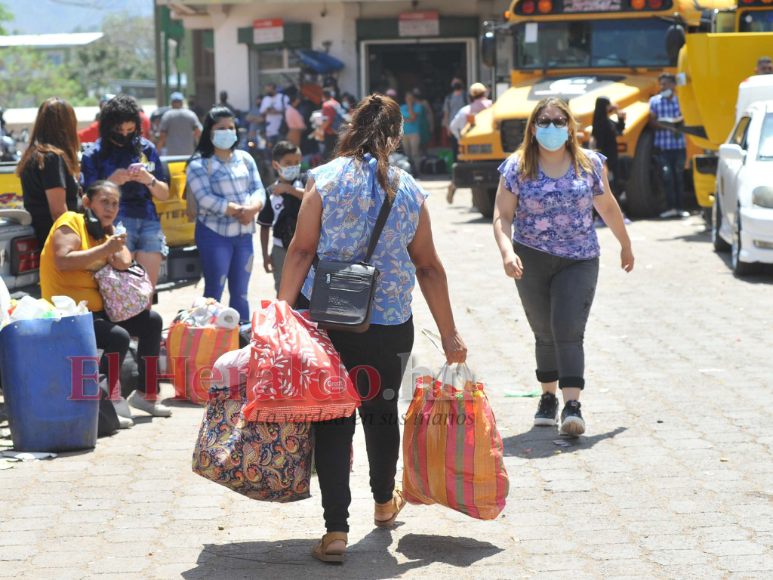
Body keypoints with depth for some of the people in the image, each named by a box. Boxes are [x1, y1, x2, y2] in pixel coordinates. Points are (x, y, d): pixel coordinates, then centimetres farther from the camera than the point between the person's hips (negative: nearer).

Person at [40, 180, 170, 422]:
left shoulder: (103, 231, 16)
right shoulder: (71, 222, -8)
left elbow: (123, 263, 0)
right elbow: (63, 261, -25)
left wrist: (110, 226, 3)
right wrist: (104, 249, -27)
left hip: (97, 309, 9)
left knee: (152, 321, 7)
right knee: (118, 336, -30)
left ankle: (145, 394, 12)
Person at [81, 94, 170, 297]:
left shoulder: (146, 148, 14)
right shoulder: (94, 155, 5)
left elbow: (164, 195, 16)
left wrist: (149, 180, -5)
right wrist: (111, 182, -14)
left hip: (149, 223, 3)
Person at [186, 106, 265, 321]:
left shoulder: (245, 158, 12)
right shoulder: (199, 164, -6)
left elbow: (258, 189, 5)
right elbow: (206, 199, -17)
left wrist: (252, 208, -17)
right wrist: (238, 210, -19)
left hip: (244, 233, 5)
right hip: (215, 233, -5)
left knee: (240, 292, 10)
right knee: (214, 291, -3)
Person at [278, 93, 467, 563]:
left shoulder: (326, 179, -4)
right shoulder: (409, 190, 4)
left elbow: (302, 249, -9)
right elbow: (429, 267, 6)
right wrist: (449, 334, 11)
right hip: (389, 324, 2)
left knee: (332, 419, 1)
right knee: (381, 411, 20)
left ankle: (336, 529, -3)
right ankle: (384, 502, 42)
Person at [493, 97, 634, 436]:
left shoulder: (590, 164, 4)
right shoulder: (517, 167, -1)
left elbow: (607, 206, 17)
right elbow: (502, 216, -5)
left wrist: (625, 245, 26)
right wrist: (507, 251, -22)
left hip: (579, 261, -1)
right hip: (530, 261, 1)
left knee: (569, 331, -13)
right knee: (545, 332, 9)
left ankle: (572, 405, -19)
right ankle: (548, 398, 25)